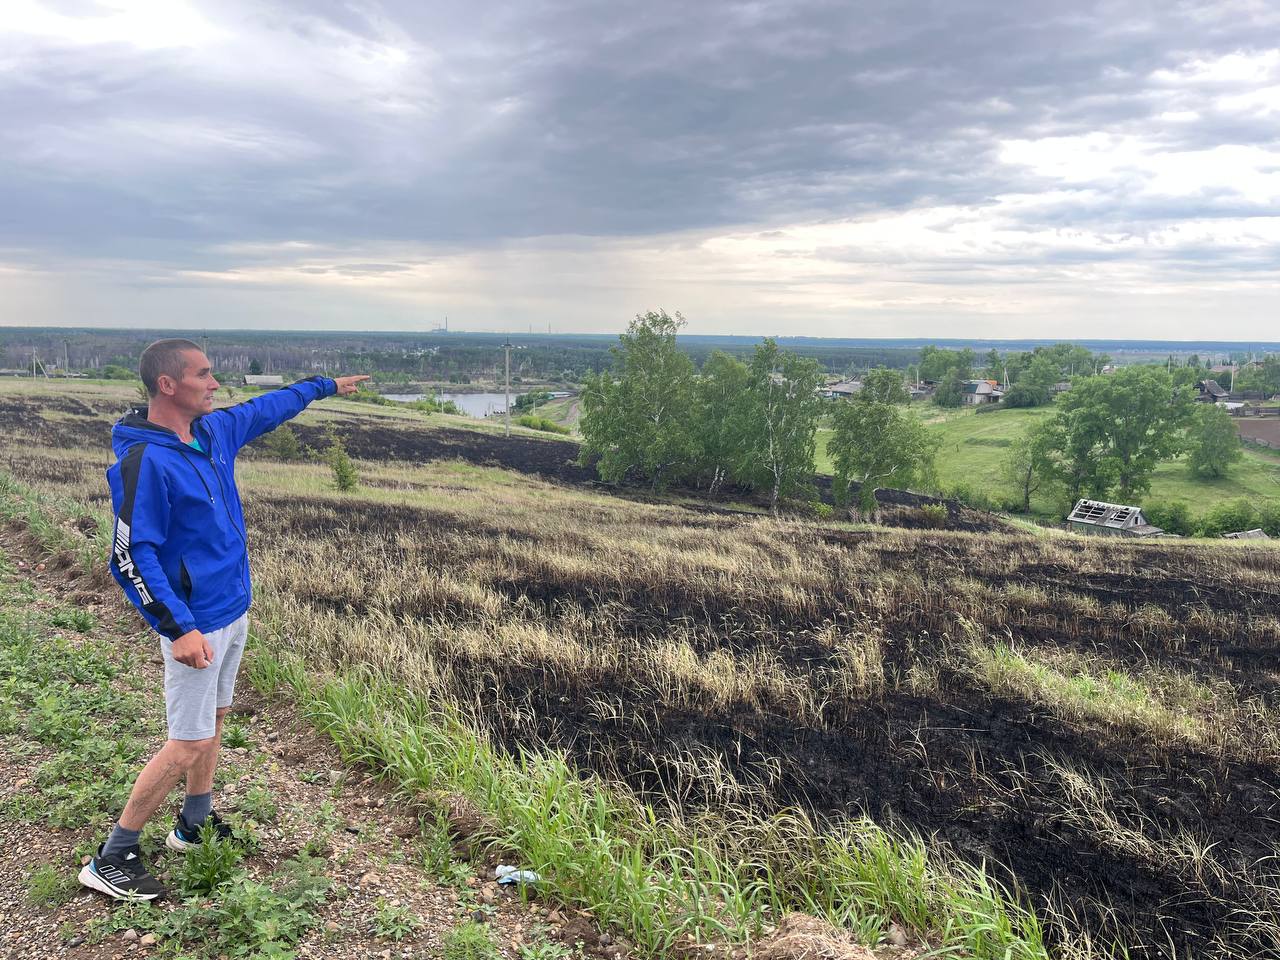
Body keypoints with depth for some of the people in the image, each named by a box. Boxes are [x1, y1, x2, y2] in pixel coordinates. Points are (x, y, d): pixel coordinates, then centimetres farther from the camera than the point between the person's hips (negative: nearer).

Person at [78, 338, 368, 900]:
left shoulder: (215, 430, 2)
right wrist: (179, 628, -28)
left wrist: (325, 386, 32)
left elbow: (266, 408, 21)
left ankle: (195, 824, 36)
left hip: (235, 609, 9)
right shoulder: (146, 462, -22)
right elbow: (132, 558, -22)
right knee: (189, 743, -4)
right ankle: (110, 860, 13)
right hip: (197, 624, -9)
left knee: (214, 718, 19)